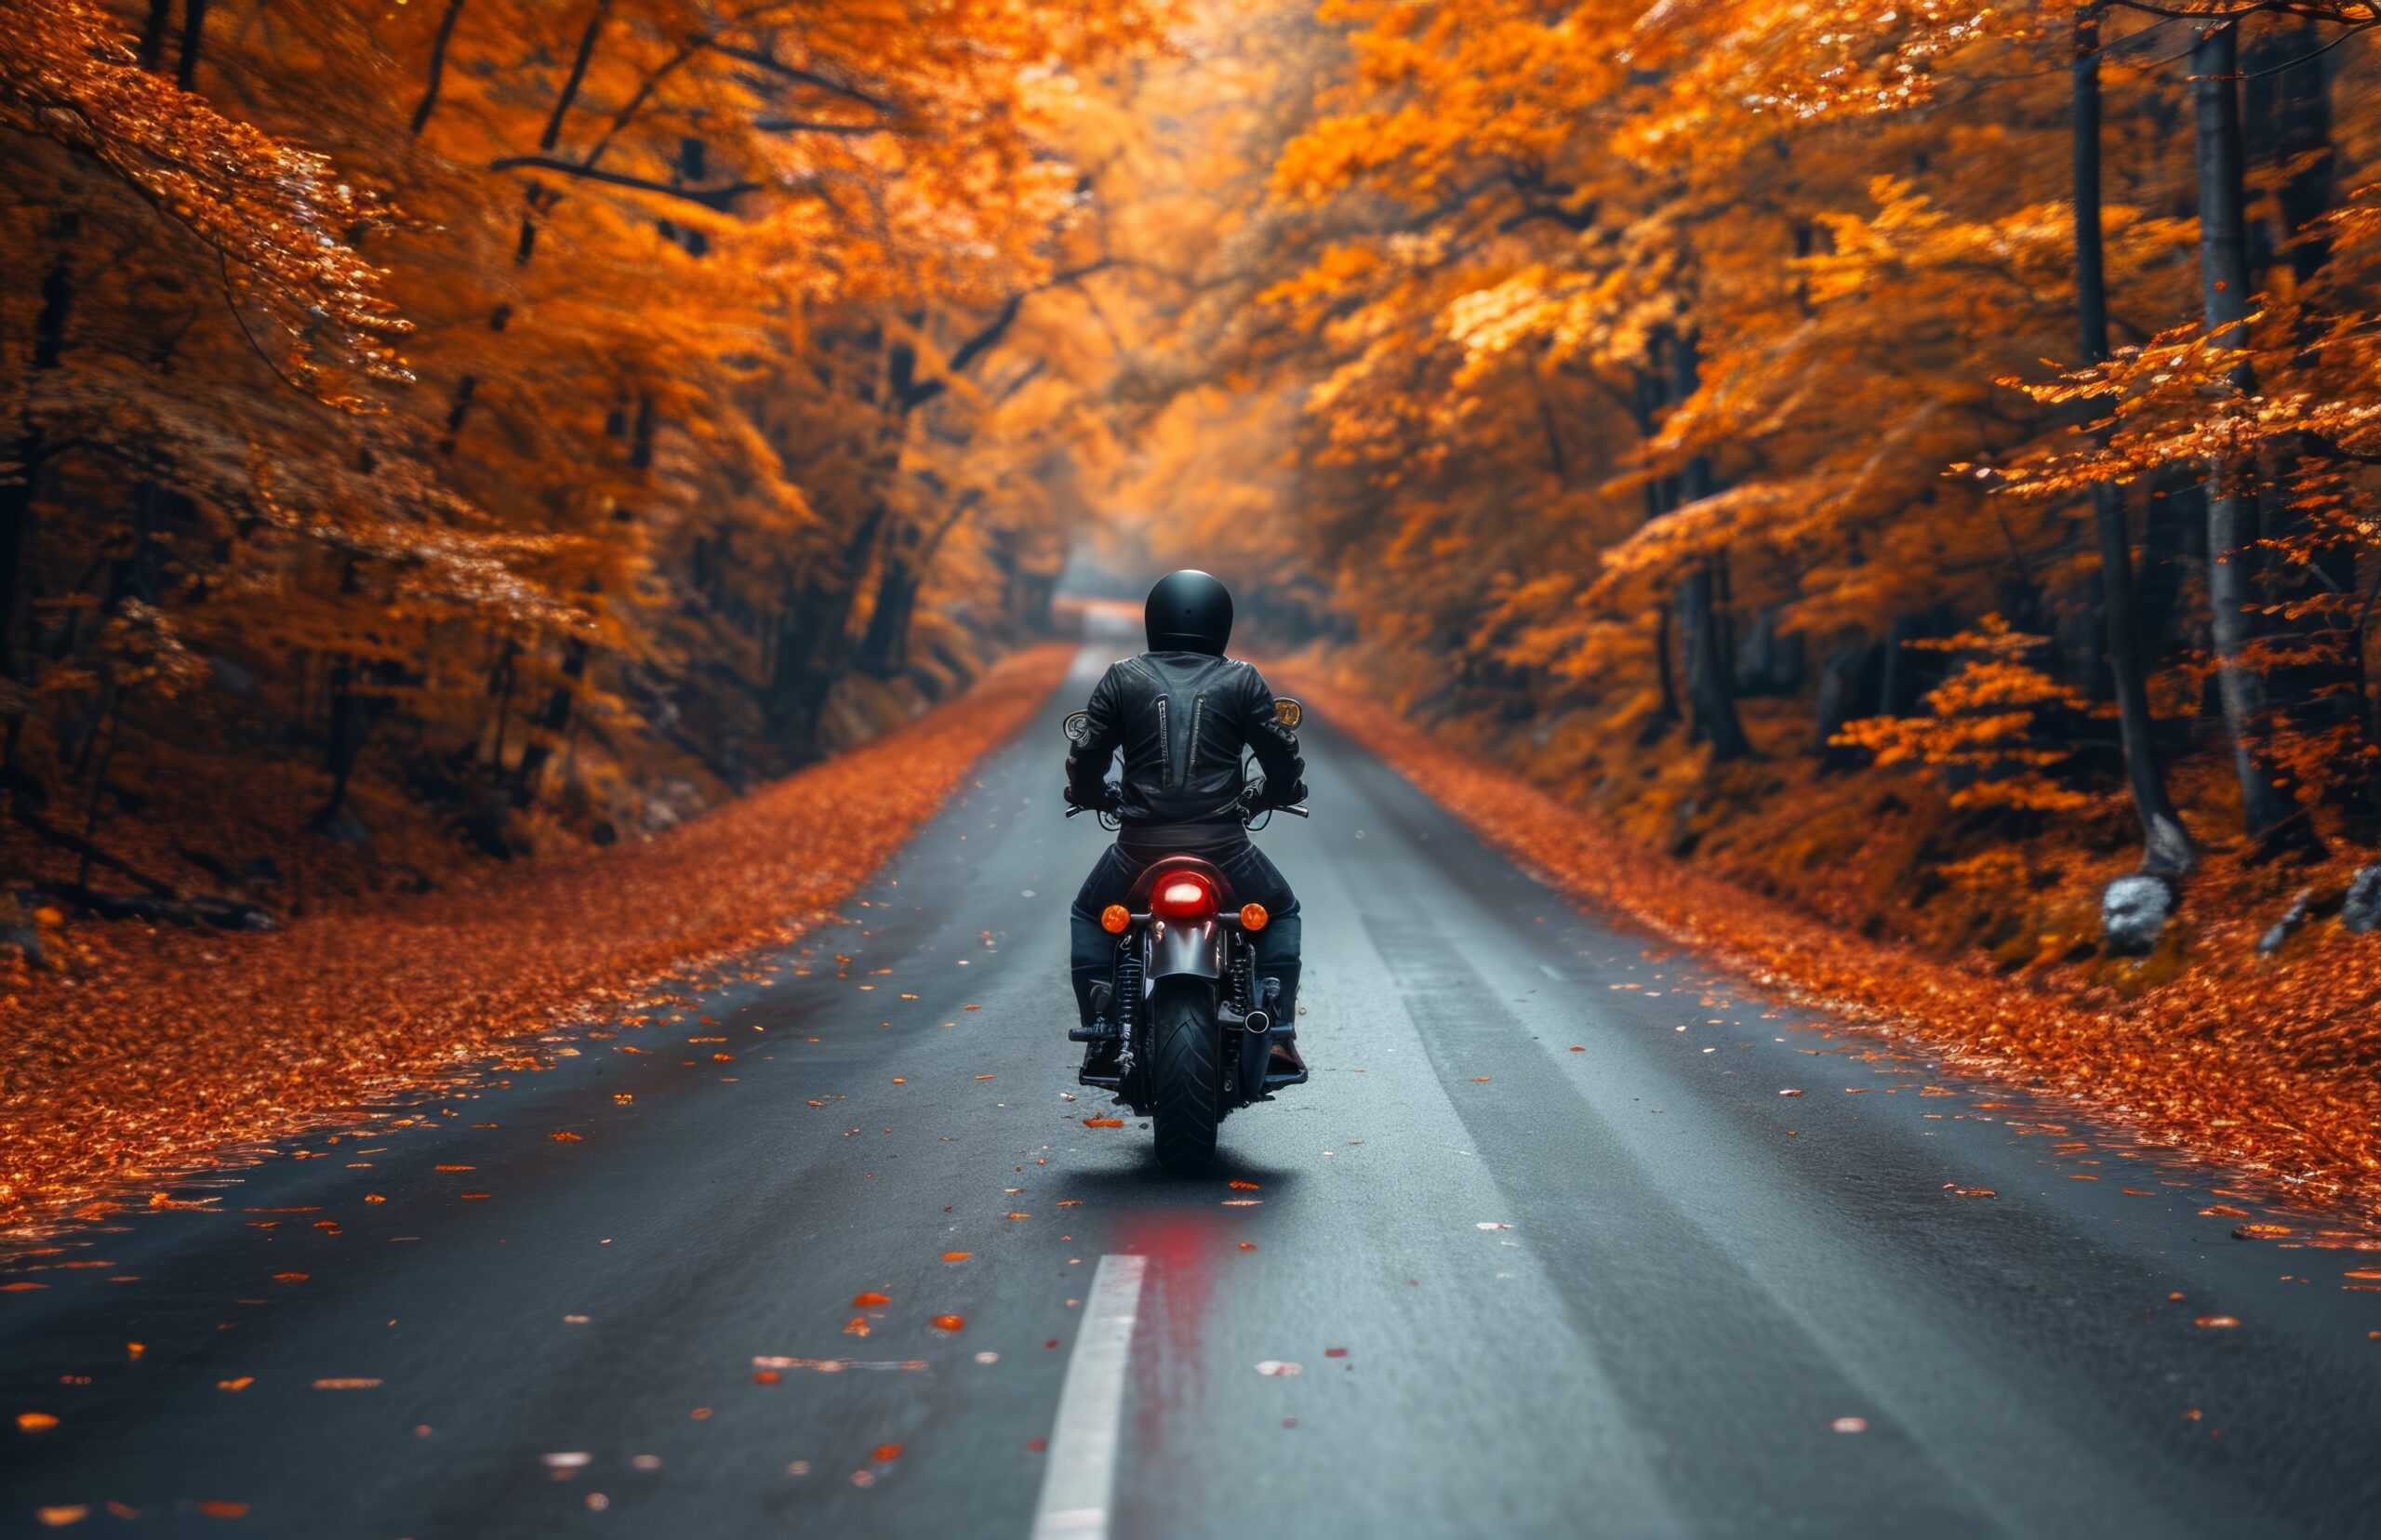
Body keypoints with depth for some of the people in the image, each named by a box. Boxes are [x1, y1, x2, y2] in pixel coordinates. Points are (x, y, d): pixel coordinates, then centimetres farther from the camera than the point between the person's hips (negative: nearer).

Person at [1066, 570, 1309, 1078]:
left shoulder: (1121, 679, 5)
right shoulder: (1242, 681, 4)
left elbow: (1086, 761, 7)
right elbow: (1284, 763, 6)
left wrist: (1101, 796, 30)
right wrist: (1260, 795, 28)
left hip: (1140, 846, 1)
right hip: (1222, 846, 0)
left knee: (1089, 917, 30)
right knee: (1281, 912, 28)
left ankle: (1102, 1041, 19)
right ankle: (1277, 1035, 15)